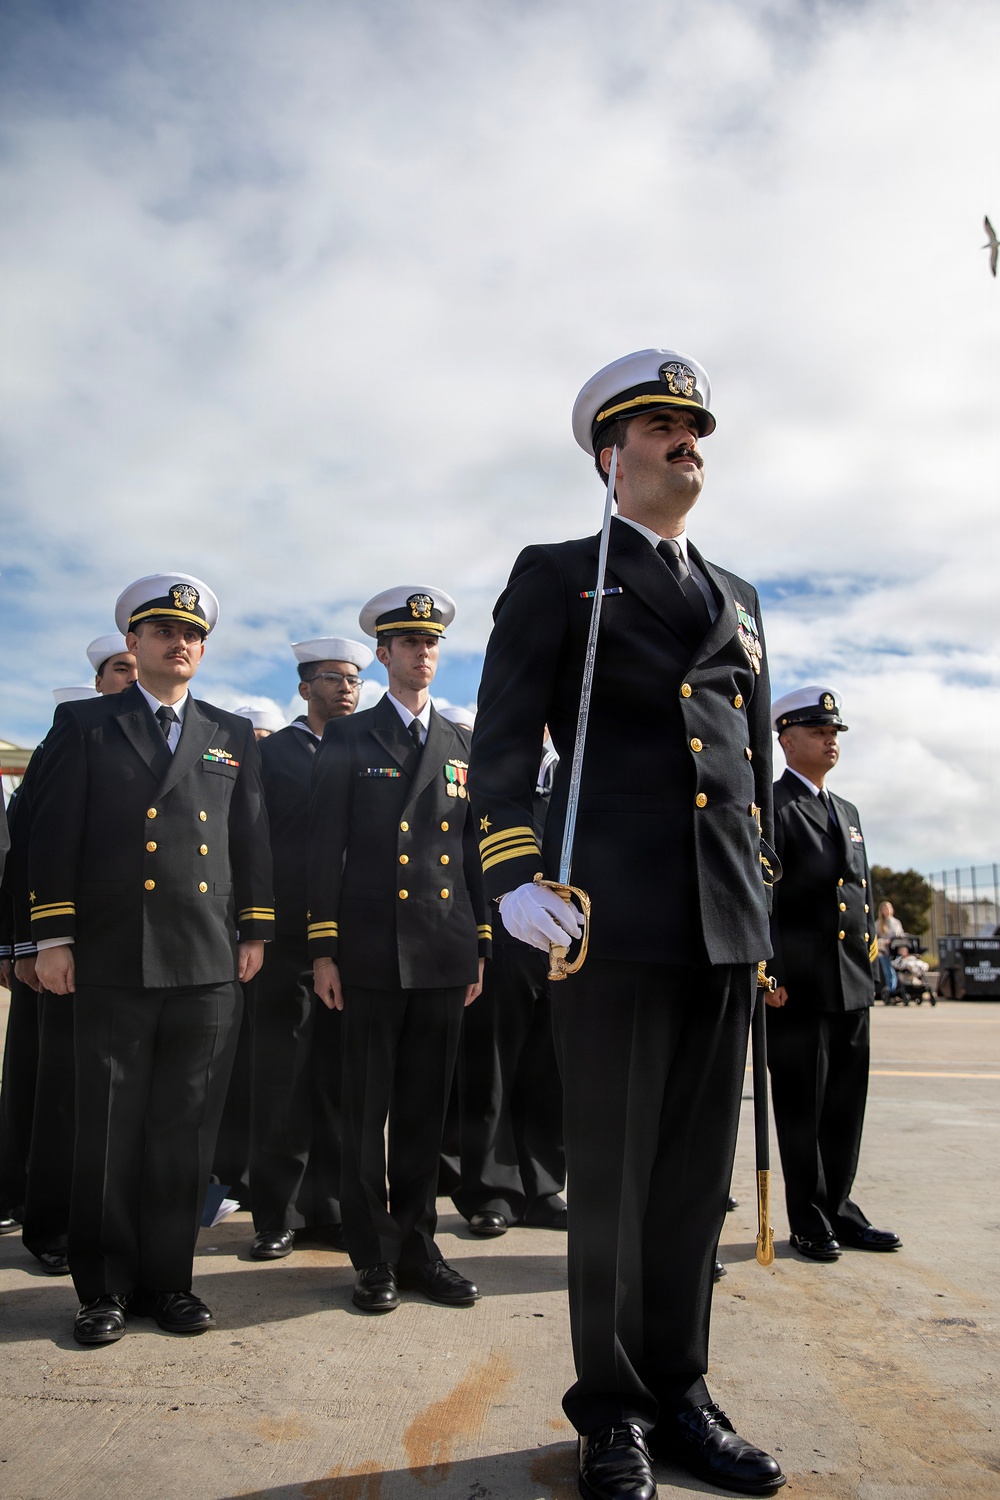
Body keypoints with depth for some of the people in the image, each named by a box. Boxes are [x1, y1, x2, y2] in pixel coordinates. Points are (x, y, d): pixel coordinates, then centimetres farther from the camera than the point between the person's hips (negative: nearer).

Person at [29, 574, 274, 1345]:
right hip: (114, 963, -2)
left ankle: (168, 1278, 22)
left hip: (210, 965, 2)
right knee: (110, 1131, 6)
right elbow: (54, 836, 2)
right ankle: (105, 1288, 20)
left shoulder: (234, 735, 14)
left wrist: (255, 932, 7)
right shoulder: (84, 724, 7)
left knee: (186, 1131, 8)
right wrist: (53, 936, -3)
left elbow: (253, 839, 12)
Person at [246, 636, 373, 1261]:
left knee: (342, 1082, 9)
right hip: (288, 942, -3)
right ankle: (278, 1215, 16)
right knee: (282, 1086, 4)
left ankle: (332, 1207, 22)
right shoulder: (270, 753, 4)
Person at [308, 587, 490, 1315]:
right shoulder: (348, 739, 4)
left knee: (427, 1109, 10)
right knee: (368, 1109, 5)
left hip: (445, 954, 3)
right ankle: (373, 1255, 18)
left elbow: (474, 850, 13)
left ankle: (416, 1244, 23)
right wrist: (324, 950, -5)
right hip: (372, 953, -3)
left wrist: (481, 947, 9)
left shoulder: (461, 745, 14)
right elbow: (326, 849, 0)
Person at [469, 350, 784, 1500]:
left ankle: (677, 1392, 27)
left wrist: (757, 887, 19)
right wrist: (513, 875, -14)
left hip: (729, 919, 5)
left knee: (698, 1169, 11)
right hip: (614, 913, -5)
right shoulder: (555, 575, 6)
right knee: (612, 1169, 4)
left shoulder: (736, 598, 22)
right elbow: (504, 737, -3)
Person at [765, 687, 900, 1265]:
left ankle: (839, 1208, 26)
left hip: (853, 988, 7)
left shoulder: (848, 813, 19)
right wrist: (766, 974, -17)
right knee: (802, 1108, 3)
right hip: (798, 989, -7)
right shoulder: (768, 806, -6)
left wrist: (870, 967, 16)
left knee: (846, 1106, 13)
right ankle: (809, 1220, 16)